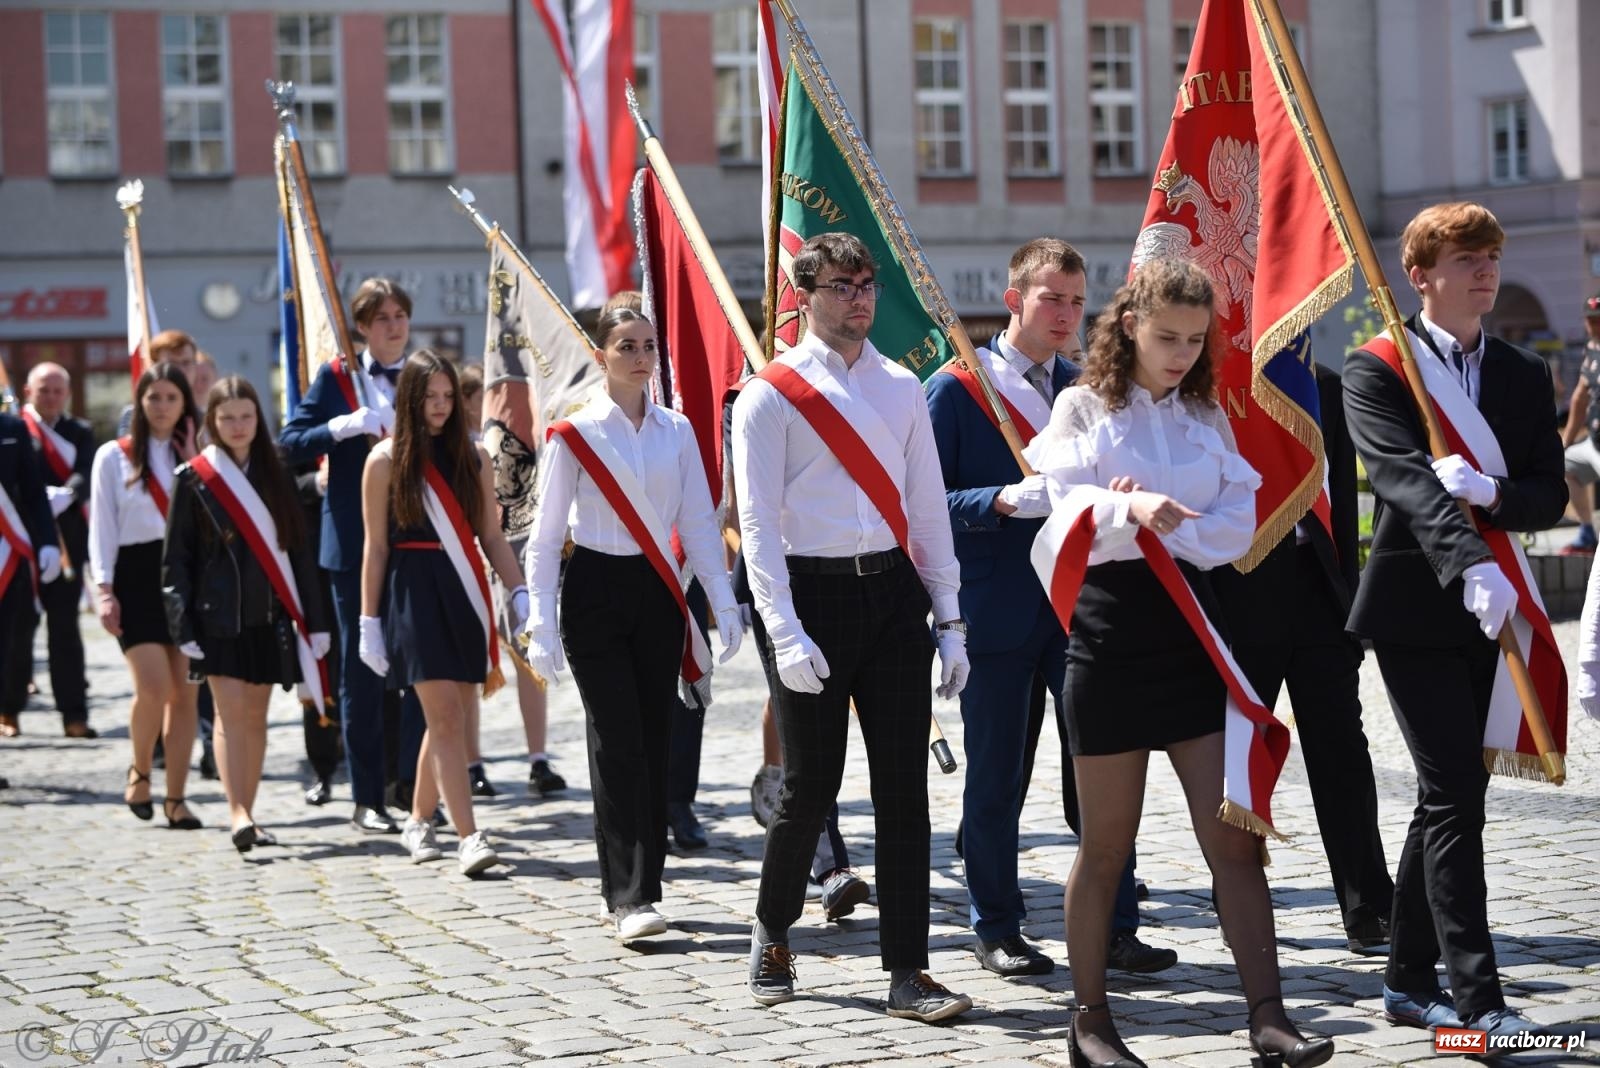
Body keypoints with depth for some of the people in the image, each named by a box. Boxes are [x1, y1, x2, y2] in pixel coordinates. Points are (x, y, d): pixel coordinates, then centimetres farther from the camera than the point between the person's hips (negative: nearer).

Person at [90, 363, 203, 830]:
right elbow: (102, 527, 3)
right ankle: (139, 772, 10)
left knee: (184, 694, 0)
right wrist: (104, 589, -5)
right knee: (154, 687, -15)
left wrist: (192, 459, -3)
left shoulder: (195, 456, 12)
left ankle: (175, 797, 7)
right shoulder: (114, 456, 6)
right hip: (137, 577, -3)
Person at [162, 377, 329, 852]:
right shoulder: (194, 478, 0)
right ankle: (238, 814, -19)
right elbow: (176, 558, -1)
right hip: (218, 615, -3)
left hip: (268, 613, 3)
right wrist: (183, 625, -9)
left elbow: (298, 549, 11)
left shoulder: (274, 475, 10)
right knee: (231, 712, -12)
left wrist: (314, 619, 6)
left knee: (255, 714, 6)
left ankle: (247, 815, 12)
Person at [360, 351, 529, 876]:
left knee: (446, 717, 9)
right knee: (445, 716, -12)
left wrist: (520, 594, -2)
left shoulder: (473, 456, 9)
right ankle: (469, 837, -14)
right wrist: (369, 622, -1)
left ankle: (419, 821, 27)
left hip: (464, 595, 4)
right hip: (413, 594, -4)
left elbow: (491, 536, 9)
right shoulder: (386, 460, 0)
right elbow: (376, 547, 1)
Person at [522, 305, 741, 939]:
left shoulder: (677, 430, 8)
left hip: (658, 594, 4)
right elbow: (545, 537, -3)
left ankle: (640, 886, 15)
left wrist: (724, 605, 0)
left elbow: (699, 523, 8)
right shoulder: (574, 435, -3)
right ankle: (628, 896, -9)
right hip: (595, 593, -4)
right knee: (618, 741, -10)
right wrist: (542, 626, -10)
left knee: (652, 741, 5)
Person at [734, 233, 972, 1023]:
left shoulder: (901, 388, 11)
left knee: (902, 786, 2)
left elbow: (927, 509, 13)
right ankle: (772, 932, 27)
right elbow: (757, 524, -7)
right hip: (815, 594, -4)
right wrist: (785, 632, -15)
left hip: (893, 592, 4)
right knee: (811, 786, 2)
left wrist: (950, 620, 8)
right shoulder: (772, 395, -3)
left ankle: (907, 972, 8)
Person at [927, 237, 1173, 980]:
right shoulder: (956, 388, -3)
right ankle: (996, 929, 18)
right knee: (995, 777, 5)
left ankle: (1114, 926, 9)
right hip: (996, 607, -4)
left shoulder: (1087, 388, 12)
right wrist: (1007, 501, -22)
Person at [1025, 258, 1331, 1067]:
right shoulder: (1083, 406, 3)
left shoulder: (1206, 413, 13)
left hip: (1189, 628, 3)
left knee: (1233, 837, -3)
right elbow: (1073, 507, -11)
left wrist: (1167, 527, -14)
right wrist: (1131, 509, -31)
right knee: (1107, 845, 4)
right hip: (1111, 632, -3)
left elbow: (1240, 518, 3)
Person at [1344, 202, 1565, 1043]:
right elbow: (1406, 478, -20)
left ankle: (1410, 981, 23)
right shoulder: (1376, 370, -5)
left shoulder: (1526, 377, 12)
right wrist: (1471, 565, -35)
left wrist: (1492, 493, -18)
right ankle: (1477, 997, -11)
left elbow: (1551, 496, 5)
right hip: (1416, 611, -6)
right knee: (1456, 796, -12)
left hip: (1491, 615, 6)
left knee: (1449, 799, 12)